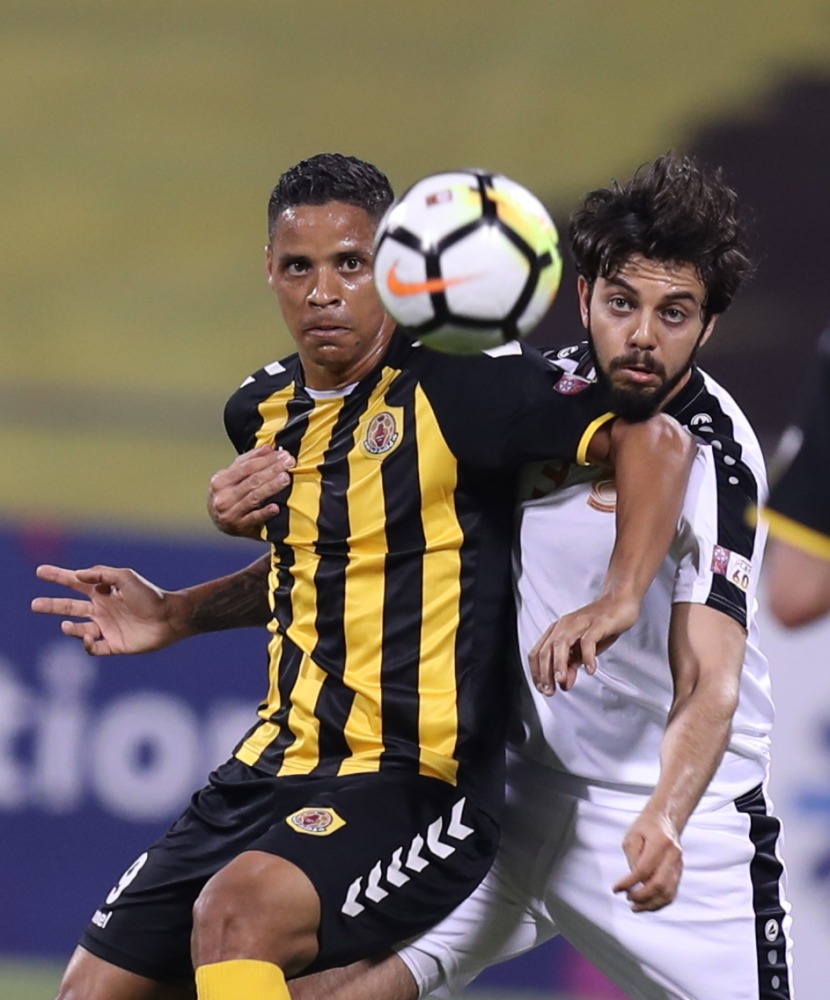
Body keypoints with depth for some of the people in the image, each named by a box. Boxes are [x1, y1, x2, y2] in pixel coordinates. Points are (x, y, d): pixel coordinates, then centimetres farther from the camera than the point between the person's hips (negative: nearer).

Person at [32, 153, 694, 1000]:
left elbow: (657, 440, -19)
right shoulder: (263, 412, 10)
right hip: (273, 770, 8)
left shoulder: (454, 383, -12)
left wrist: (618, 601, -31)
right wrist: (176, 617, 18)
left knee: (236, 913, -34)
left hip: (415, 786, -8)